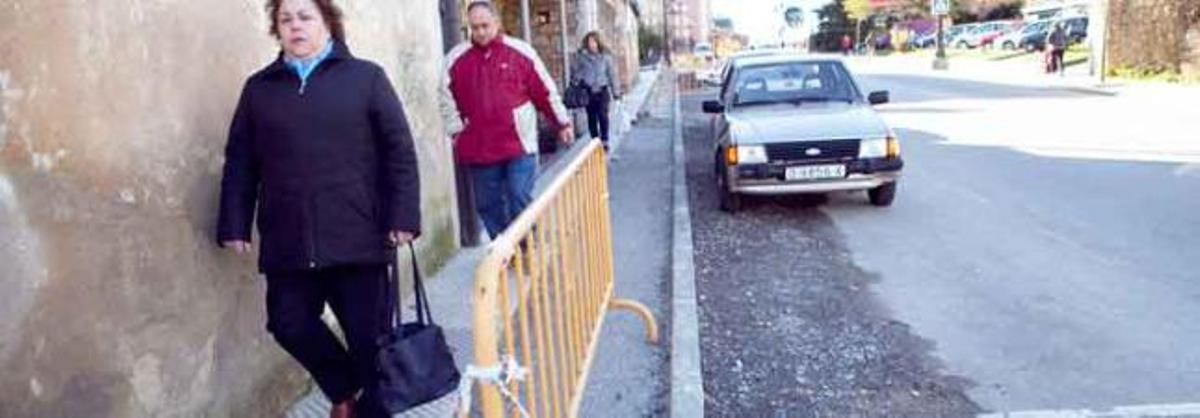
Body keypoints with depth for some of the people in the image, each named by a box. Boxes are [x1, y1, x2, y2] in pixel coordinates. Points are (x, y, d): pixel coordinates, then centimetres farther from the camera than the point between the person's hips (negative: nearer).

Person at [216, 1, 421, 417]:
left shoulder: (366, 77, 3)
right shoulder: (259, 87, 12)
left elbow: (399, 151, -2)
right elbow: (239, 162, 12)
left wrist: (402, 218, -9)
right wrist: (234, 225, 6)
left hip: (356, 237, -3)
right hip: (287, 242, 3)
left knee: (369, 335, 4)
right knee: (289, 323, 3)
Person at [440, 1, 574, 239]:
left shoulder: (521, 51, 0)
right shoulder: (456, 58, 4)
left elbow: (546, 92, 4)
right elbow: (447, 99, 9)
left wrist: (562, 123, 7)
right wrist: (456, 132, 3)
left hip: (519, 143, -2)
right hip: (479, 148, 3)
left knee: (520, 200, -5)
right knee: (488, 205, 8)